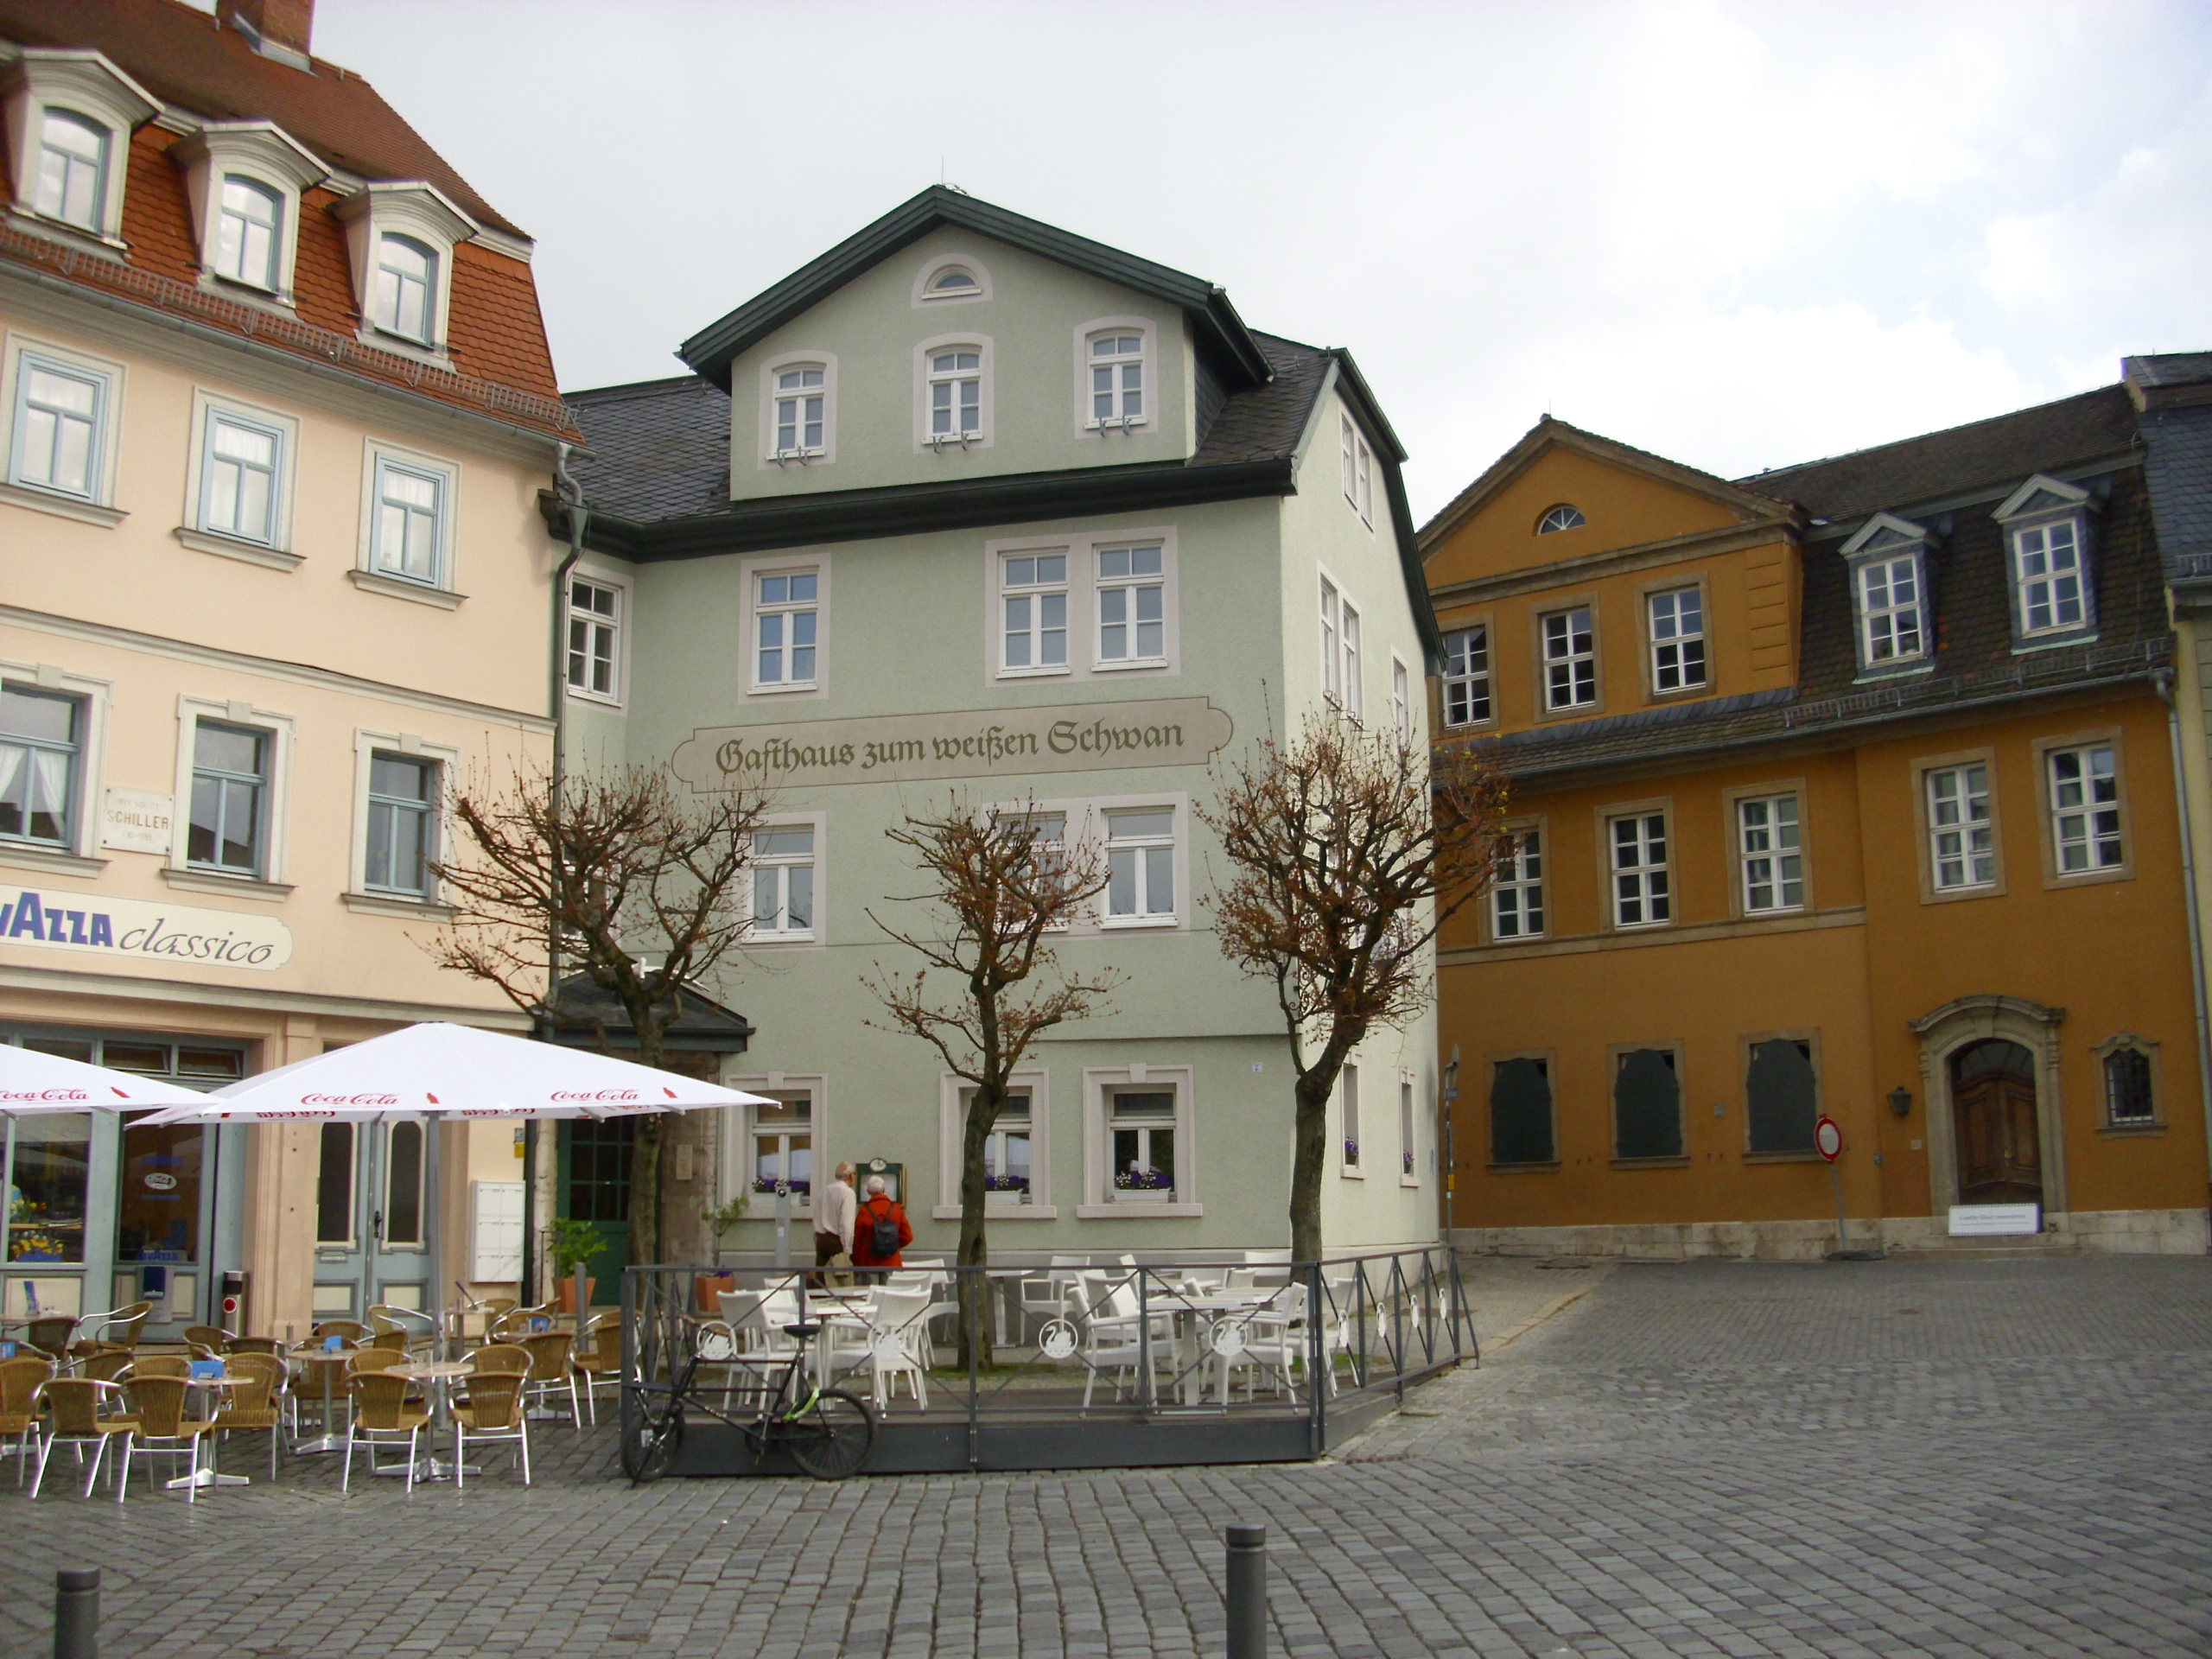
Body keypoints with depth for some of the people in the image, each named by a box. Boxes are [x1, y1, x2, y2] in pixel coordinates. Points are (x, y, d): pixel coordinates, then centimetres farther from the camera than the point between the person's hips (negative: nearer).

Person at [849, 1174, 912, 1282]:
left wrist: (857, 1263, 8)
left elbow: (857, 1240, -3)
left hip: (869, 1263, -2)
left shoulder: (864, 1211, -9)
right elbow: (907, 1236, -2)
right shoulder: (897, 1209, -3)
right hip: (891, 1262, 2)